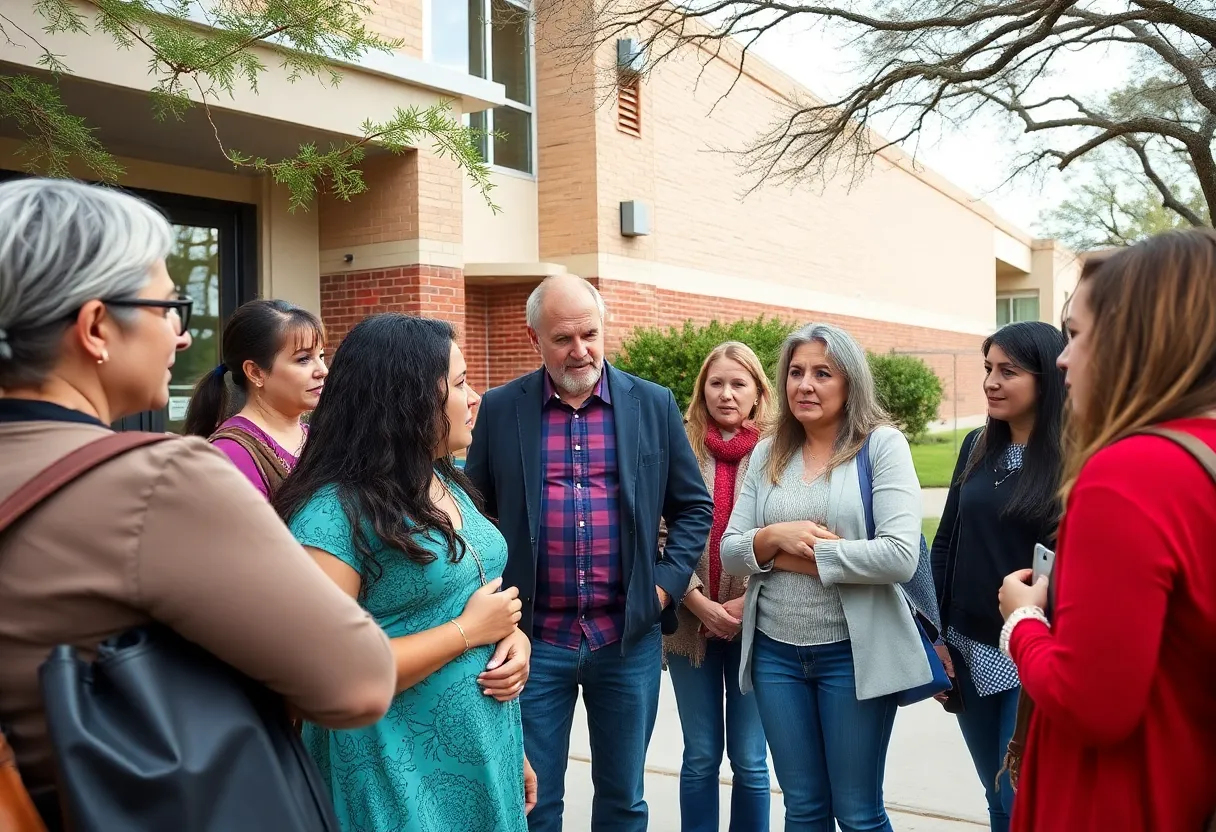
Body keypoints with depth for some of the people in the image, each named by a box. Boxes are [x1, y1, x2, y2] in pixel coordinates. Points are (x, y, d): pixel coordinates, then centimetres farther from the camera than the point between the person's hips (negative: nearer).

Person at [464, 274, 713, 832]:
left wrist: (666, 584, -3)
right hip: (532, 639, 0)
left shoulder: (654, 406, 2)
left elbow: (694, 507, 7)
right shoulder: (499, 409, 0)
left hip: (628, 639, 1)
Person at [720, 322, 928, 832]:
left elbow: (900, 557, -18)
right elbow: (730, 554, 6)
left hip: (854, 652, -4)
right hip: (775, 653, 4)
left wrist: (802, 555, -13)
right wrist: (775, 536, -14)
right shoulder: (767, 454, 7)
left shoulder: (882, 445, -8)